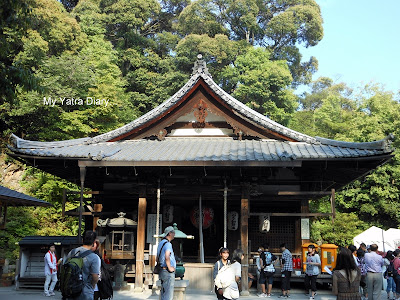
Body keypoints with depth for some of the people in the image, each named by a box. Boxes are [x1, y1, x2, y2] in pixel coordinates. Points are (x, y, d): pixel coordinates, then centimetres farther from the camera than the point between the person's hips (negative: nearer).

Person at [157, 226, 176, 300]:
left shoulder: (161, 243, 15)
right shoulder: (168, 244, -16)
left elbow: (158, 258, 25)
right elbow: (167, 257, -31)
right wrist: (169, 268, -20)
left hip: (162, 271, 10)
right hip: (168, 272, -10)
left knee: (164, 294, 14)